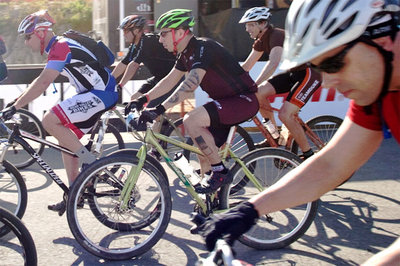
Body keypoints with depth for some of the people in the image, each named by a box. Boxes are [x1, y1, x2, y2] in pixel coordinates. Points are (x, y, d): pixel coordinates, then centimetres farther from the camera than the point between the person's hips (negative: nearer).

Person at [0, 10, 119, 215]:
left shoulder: (61, 47, -16)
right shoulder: (57, 47, 16)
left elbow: (43, 83, -26)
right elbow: (41, 82, 21)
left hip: (102, 93, -11)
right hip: (93, 93, 11)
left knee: (49, 121, -21)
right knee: (65, 139, 12)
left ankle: (91, 163, -10)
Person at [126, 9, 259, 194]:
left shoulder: (203, 47, -21)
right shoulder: (186, 54, 9)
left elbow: (190, 85, -34)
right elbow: (170, 81, 13)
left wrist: (160, 109, -40)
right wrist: (143, 100, 3)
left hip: (244, 100, -10)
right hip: (226, 101, 10)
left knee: (191, 121, -27)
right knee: (204, 154, 7)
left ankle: (220, 172, -15)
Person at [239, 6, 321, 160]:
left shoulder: (277, 36, -23)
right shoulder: (261, 40, 5)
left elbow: (273, 63, -39)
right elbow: (247, 66, 9)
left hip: (311, 72, -9)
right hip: (293, 72, 9)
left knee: (285, 114, -20)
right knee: (259, 93, -6)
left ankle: (309, 155, -4)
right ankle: (274, 137, 7)